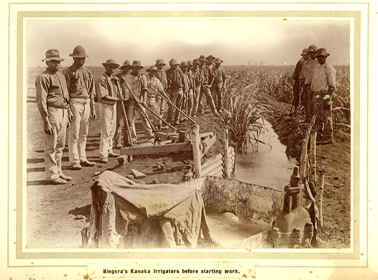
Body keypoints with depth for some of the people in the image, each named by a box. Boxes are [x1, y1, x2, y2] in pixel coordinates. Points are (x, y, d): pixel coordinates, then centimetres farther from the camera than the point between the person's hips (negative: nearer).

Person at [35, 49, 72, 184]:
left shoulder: (61, 76, 18)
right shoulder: (43, 78, -9)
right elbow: (41, 101, -14)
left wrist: (67, 115, 19)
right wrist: (46, 121, -19)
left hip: (63, 113, 8)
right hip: (52, 112, -8)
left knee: (60, 146, 14)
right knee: (51, 146, -4)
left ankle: (58, 172, 22)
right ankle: (52, 175, 1)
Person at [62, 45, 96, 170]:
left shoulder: (88, 72, 15)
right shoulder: (68, 72, -3)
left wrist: (93, 108, 15)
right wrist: (68, 108, -14)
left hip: (86, 103, 6)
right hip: (75, 102, -6)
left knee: (84, 133, 10)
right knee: (74, 133, -7)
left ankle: (82, 159, 18)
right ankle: (74, 161, -3)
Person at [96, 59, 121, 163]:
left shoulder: (114, 78, 12)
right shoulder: (102, 79, -14)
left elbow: (119, 93, 9)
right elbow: (103, 96, -20)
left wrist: (117, 82, -4)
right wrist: (116, 99, -13)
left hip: (113, 105, 8)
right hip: (105, 106, -8)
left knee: (112, 130, 16)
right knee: (106, 131, -10)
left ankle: (109, 150, 29)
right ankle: (103, 156, -8)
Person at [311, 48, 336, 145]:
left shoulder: (329, 68, -10)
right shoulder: (316, 68, 16)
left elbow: (332, 86, -15)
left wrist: (328, 99, -21)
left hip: (325, 96, -8)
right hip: (316, 96, 8)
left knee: (326, 117, -5)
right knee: (318, 117, 11)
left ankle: (328, 138, 0)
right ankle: (319, 137, 18)